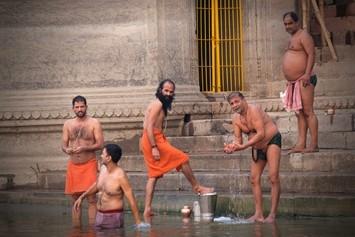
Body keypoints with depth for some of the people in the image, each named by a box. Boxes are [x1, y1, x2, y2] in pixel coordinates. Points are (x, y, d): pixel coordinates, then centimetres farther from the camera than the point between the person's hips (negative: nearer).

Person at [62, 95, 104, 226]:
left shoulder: (94, 123, -1)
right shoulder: (68, 124, 10)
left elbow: (100, 144, -7)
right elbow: (63, 145, 8)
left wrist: (84, 148, -22)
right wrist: (67, 149, -16)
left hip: (89, 164, -4)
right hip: (73, 165, 4)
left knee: (91, 199, -9)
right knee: (75, 201, 8)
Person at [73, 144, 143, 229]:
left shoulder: (121, 175, -21)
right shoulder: (103, 168, 2)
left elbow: (131, 200, -18)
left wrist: (138, 223, -17)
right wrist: (81, 197, 18)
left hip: (114, 217, -7)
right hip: (99, 216, 7)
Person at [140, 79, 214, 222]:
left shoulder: (160, 104, 19)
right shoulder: (158, 104, -12)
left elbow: (147, 126, 19)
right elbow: (149, 127, -20)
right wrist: (154, 147, -24)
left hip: (151, 142, 10)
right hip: (154, 141, -10)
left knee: (153, 176, 9)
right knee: (183, 159, 1)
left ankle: (147, 209, 6)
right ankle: (197, 187, 15)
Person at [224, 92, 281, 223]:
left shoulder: (254, 110, -23)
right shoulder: (235, 118, -1)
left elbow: (261, 133, -30)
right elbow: (238, 139, -4)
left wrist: (244, 146, -35)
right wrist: (231, 147, -27)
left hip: (272, 140, -8)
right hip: (257, 147, 8)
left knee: (273, 176, -16)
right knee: (254, 178, 2)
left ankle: (273, 214, -16)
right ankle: (258, 214, 4)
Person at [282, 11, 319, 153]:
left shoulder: (303, 36, -6)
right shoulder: (293, 38, 22)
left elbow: (311, 55, -16)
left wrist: (307, 74, -25)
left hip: (304, 80, -10)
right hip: (294, 82, 10)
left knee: (308, 112, -12)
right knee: (299, 113, 6)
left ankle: (314, 145, -13)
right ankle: (301, 144, 6)